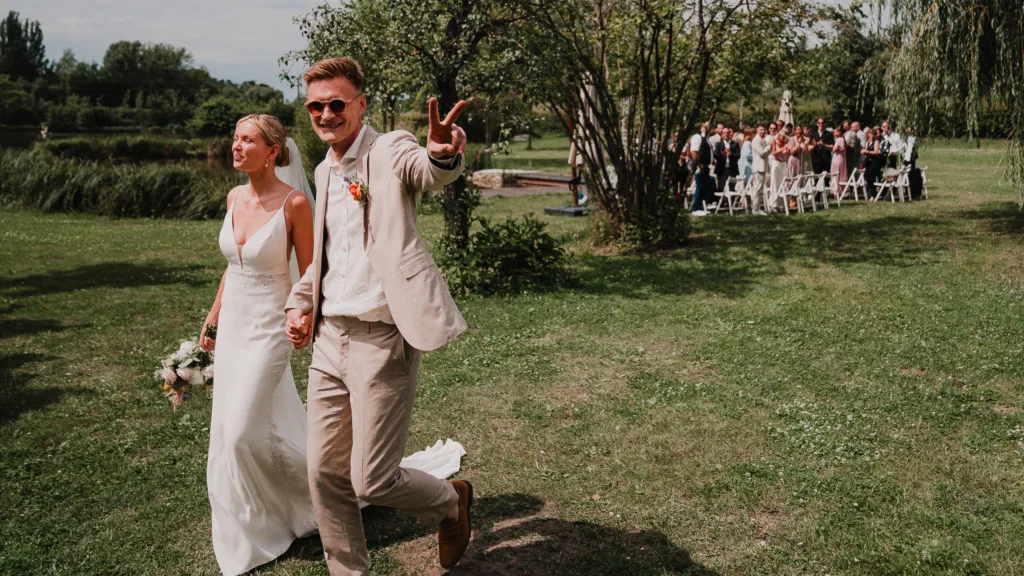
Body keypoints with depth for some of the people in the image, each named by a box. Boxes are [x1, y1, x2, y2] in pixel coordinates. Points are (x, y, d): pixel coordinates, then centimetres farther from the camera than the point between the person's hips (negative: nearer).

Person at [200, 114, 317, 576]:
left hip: (269, 326, -7)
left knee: (243, 431, -5)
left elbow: (310, 274, -11)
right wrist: (212, 318, 17)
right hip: (233, 324, 7)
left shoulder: (294, 203, -16)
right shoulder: (235, 197, 4)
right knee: (230, 429, 13)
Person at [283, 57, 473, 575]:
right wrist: (301, 301, 12)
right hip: (330, 338, 7)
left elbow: (431, 172, -31)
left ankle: (450, 501, 28)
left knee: (372, 480, -3)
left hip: (382, 339, -7)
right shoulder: (325, 171, 15)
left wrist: (443, 154, -54)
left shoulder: (390, 151, -7)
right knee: (325, 474, 12)